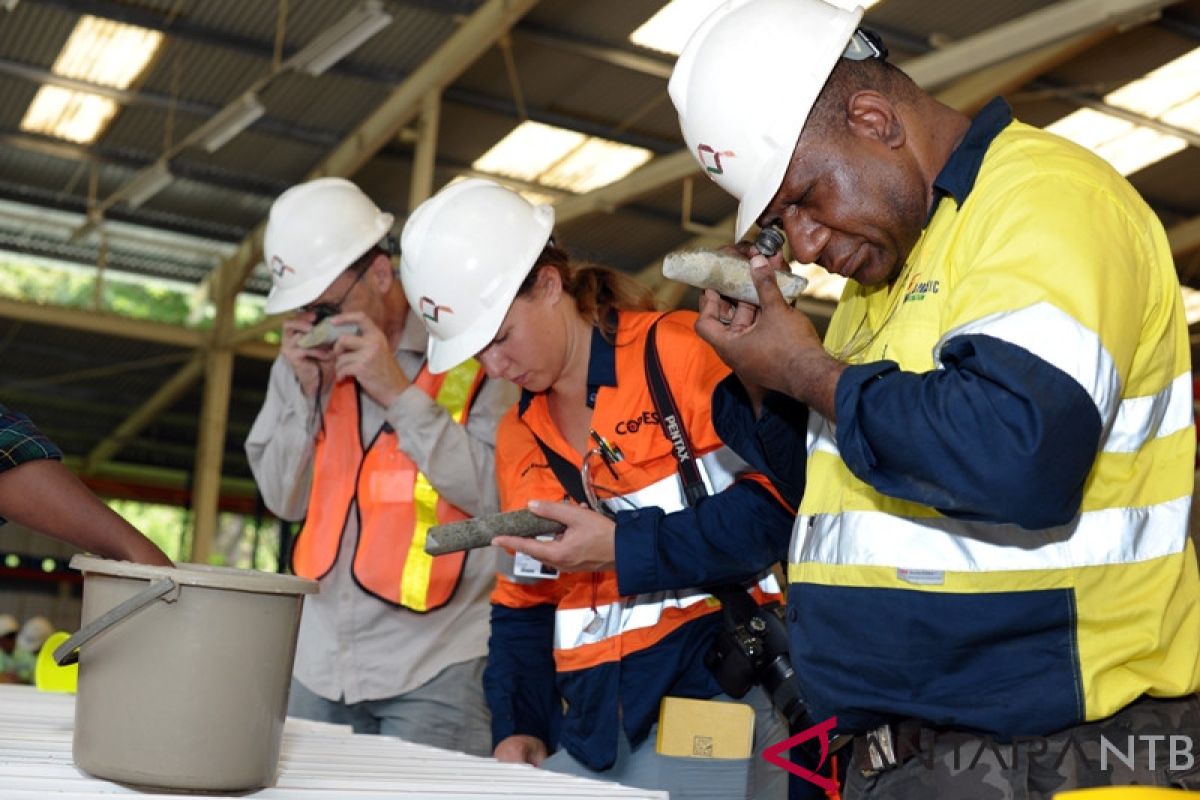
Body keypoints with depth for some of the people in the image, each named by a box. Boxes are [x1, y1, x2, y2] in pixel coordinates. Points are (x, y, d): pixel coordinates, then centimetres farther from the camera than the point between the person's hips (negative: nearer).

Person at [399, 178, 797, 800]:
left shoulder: (679, 352, -7)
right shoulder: (516, 436, 15)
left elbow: (777, 506, -14)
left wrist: (624, 549, -15)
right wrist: (519, 725, 5)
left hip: (712, 709, -6)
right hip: (591, 728, 6)